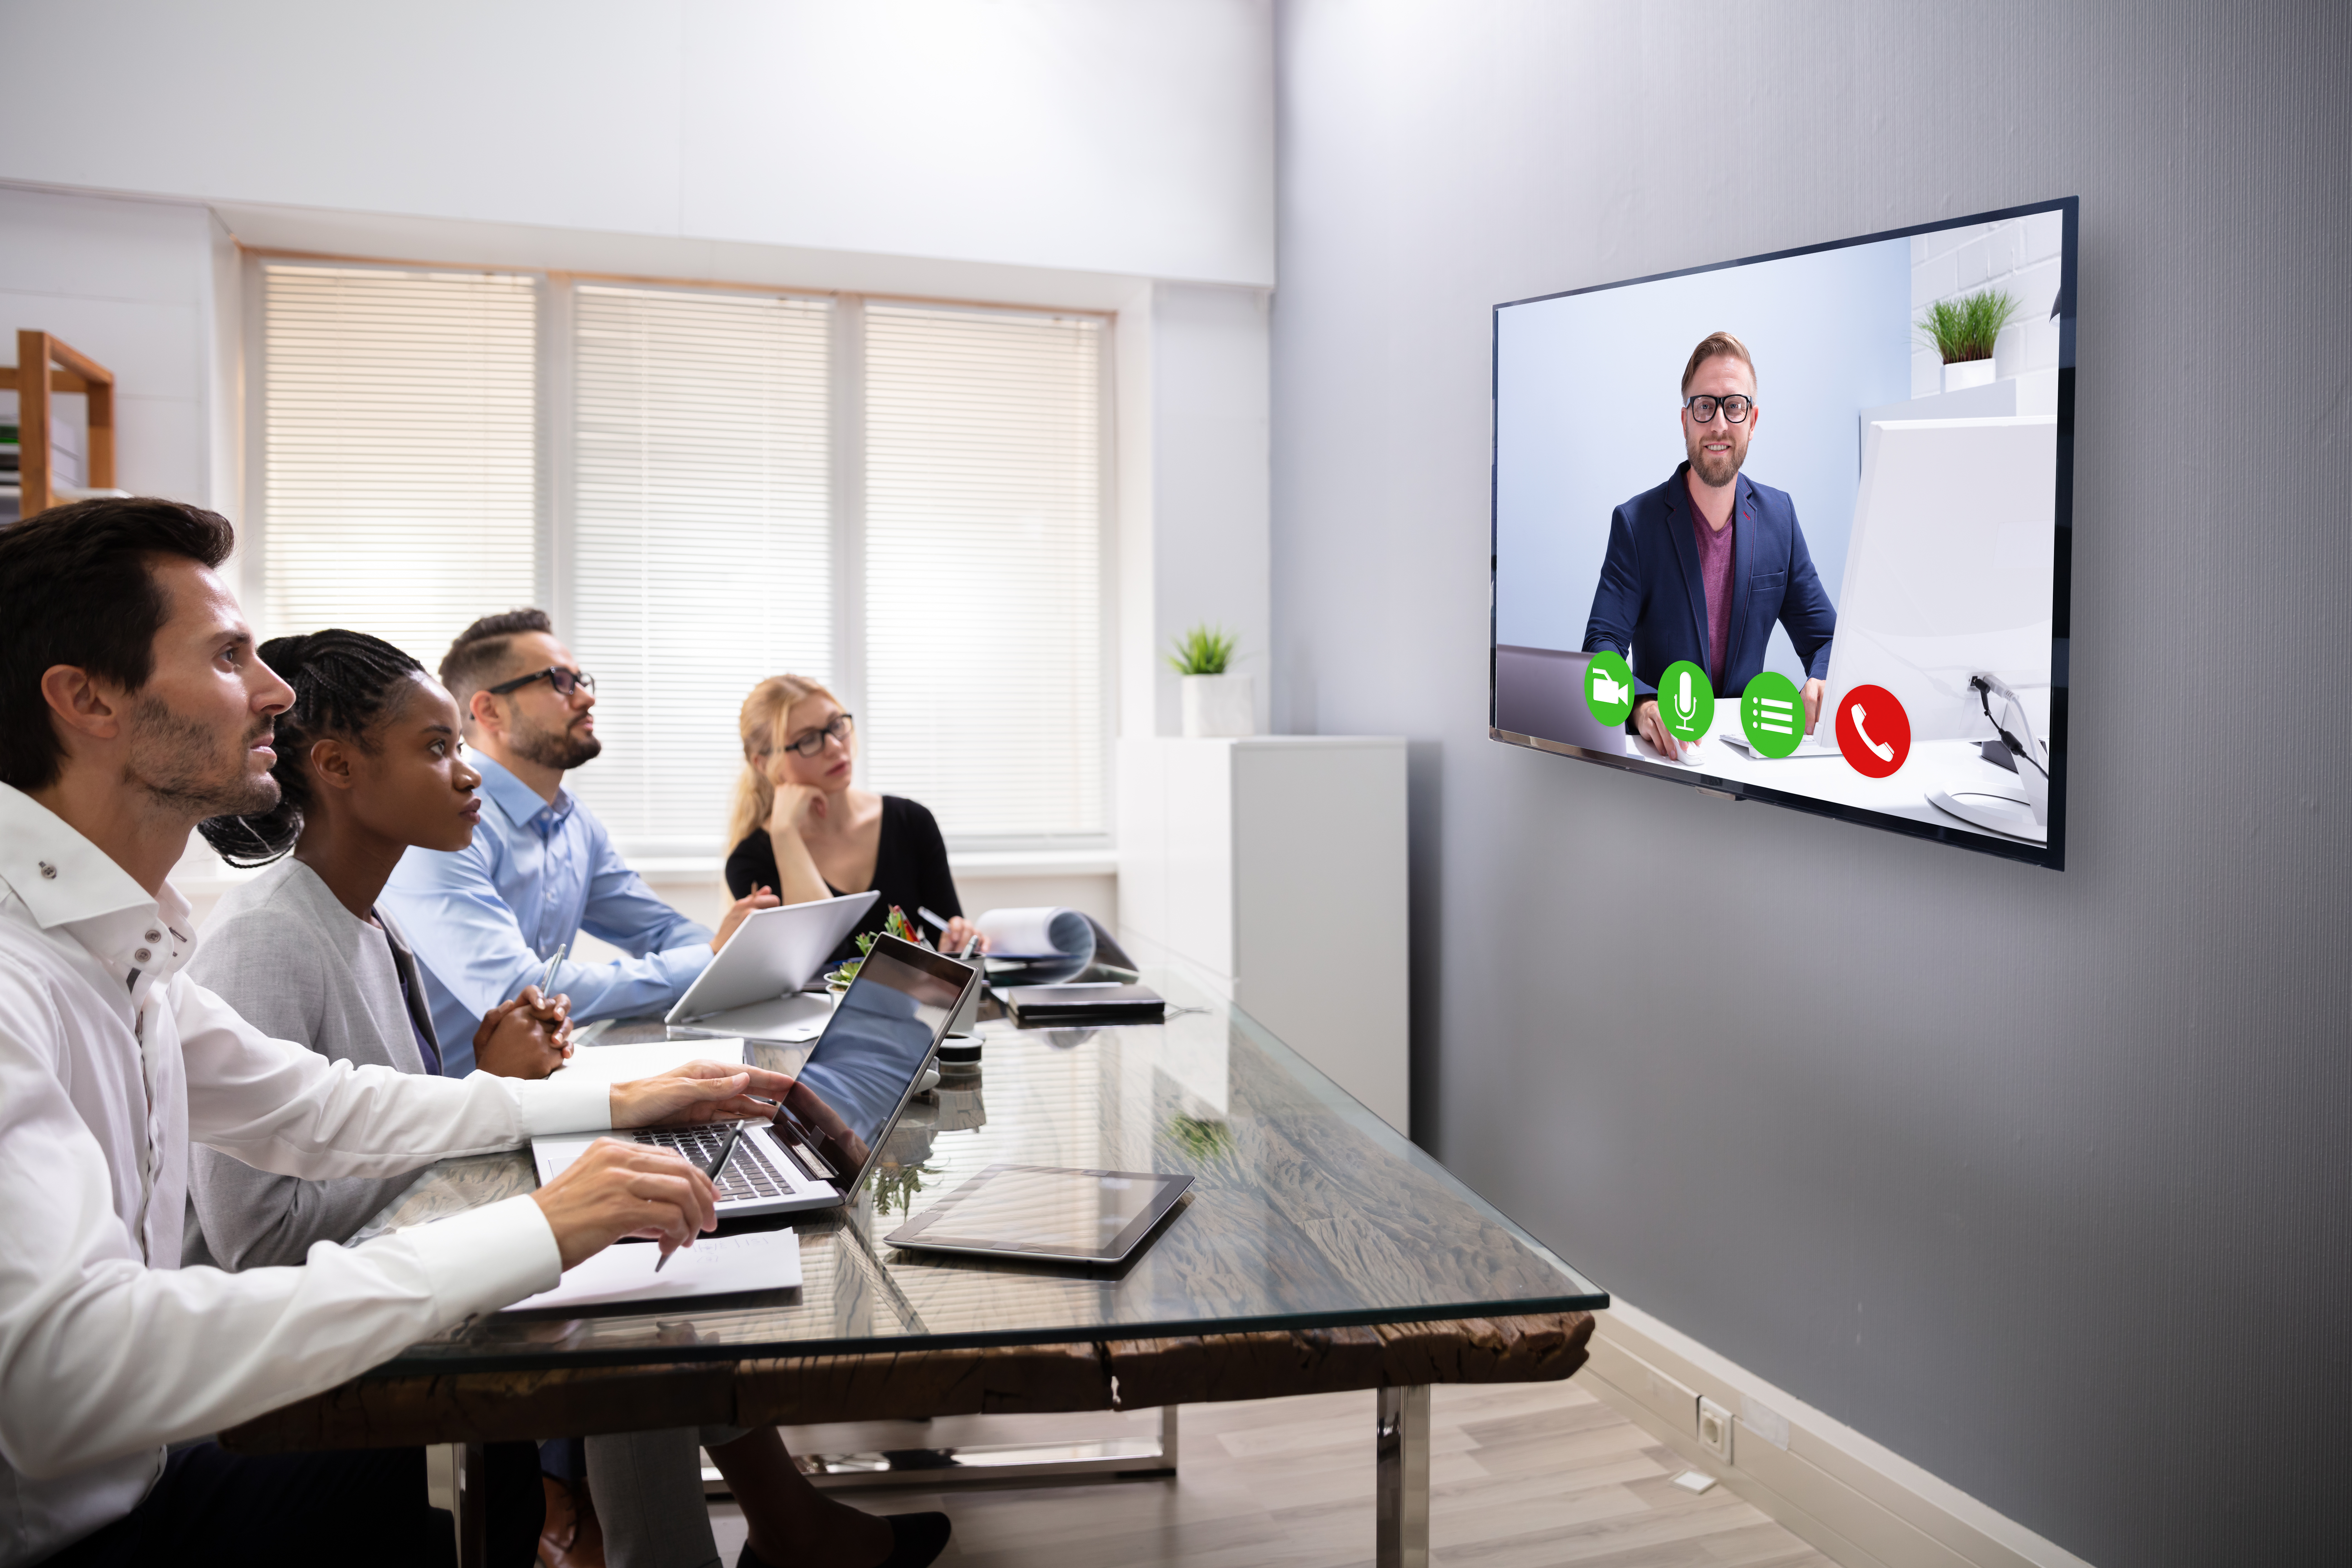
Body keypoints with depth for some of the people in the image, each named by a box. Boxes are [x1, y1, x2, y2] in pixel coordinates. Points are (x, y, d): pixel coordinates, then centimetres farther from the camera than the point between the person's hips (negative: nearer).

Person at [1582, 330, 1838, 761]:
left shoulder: (1779, 515, 9)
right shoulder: (1635, 523, -3)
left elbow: (1823, 635, 10)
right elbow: (1603, 645, -11)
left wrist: (1822, 684, -15)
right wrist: (1643, 704, -33)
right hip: (1663, 750, -2)